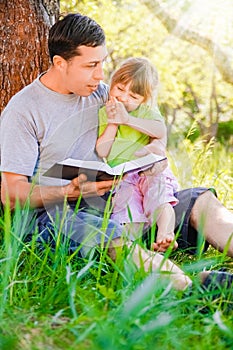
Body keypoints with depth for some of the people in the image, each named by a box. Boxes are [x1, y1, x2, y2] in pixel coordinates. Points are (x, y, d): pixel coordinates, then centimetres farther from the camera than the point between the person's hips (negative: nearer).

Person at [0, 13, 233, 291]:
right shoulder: (23, 110, -6)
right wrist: (71, 191, -26)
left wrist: (154, 149, -4)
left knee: (199, 200, -9)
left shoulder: (99, 92, 13)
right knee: (94, 230, -42)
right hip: (55, 213, -7)